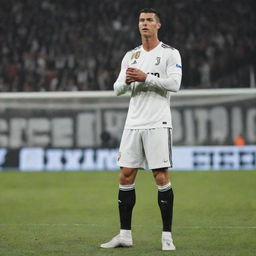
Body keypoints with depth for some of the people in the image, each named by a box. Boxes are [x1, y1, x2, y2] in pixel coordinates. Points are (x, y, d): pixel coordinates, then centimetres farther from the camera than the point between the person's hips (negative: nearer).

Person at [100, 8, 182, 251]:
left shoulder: (170, 53, 0)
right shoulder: (130, 56, 15)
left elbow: (174, 83, -13)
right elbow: (117, 88, 10)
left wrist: (145, 78, -17)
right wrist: (127, 81, -11)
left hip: (158, 124, -5)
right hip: (133, 124, 5)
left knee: (161, 177, -7)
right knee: (125, 176, 2)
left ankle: (167, 236, -1)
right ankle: (125, 235, 8)